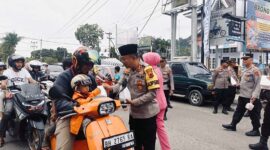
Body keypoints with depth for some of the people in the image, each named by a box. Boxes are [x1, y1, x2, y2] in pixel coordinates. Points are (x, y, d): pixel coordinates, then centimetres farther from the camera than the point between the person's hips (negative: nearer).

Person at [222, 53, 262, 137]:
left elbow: (257, 84, -21)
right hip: (242, 96, 9)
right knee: (238, 111, 16)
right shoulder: (245, 70, 14)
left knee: (253, 114, 3)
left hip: (251, 97, -9)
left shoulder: (255, 70, -15)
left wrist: (254, 96, -26)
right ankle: (233, 125, 26)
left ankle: (256, 130, 15)